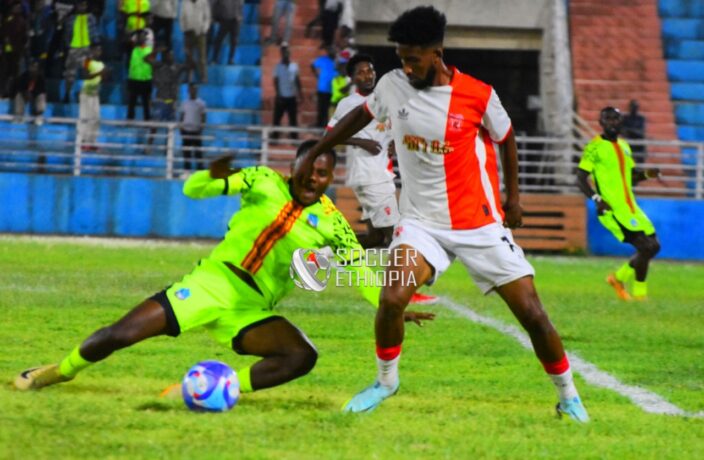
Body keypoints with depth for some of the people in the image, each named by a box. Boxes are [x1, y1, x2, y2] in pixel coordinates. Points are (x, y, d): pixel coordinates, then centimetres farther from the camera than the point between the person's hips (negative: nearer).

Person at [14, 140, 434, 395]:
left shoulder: (330, 223, 1)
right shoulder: (264, 182, 0)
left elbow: (362, 271, 1)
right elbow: (192, 189, 2)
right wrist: (214, 177, -20)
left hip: (251, 311, 1)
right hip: (211, 282, -1)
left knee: (303, 356, -28)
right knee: (118, 335, -12)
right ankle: (61, 371, 18)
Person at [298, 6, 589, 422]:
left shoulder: (478, 96, -13)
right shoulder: (392, 87, -6)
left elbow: (505, 138, 6)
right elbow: (361, 116, 15)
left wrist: (513, 195, 12)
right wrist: (314, 154, 21)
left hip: (480, 223, -2)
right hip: (422, 222, 2)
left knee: (531, 312, -4)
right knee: (392, 299, -21)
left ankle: (568, 396, 16)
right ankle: (386, 381, 6)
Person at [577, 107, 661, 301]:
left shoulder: (624, 146, 16)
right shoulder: (594, 148, -7)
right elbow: (581, 179, -10)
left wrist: (646, 174, 4)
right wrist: (596, 198, -25)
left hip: (631, 208, 8)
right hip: (612, 210, -8)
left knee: (653, 247, 7)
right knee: (645, 247, -15)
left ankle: (618, 278, 23)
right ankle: (639, 293, 0)